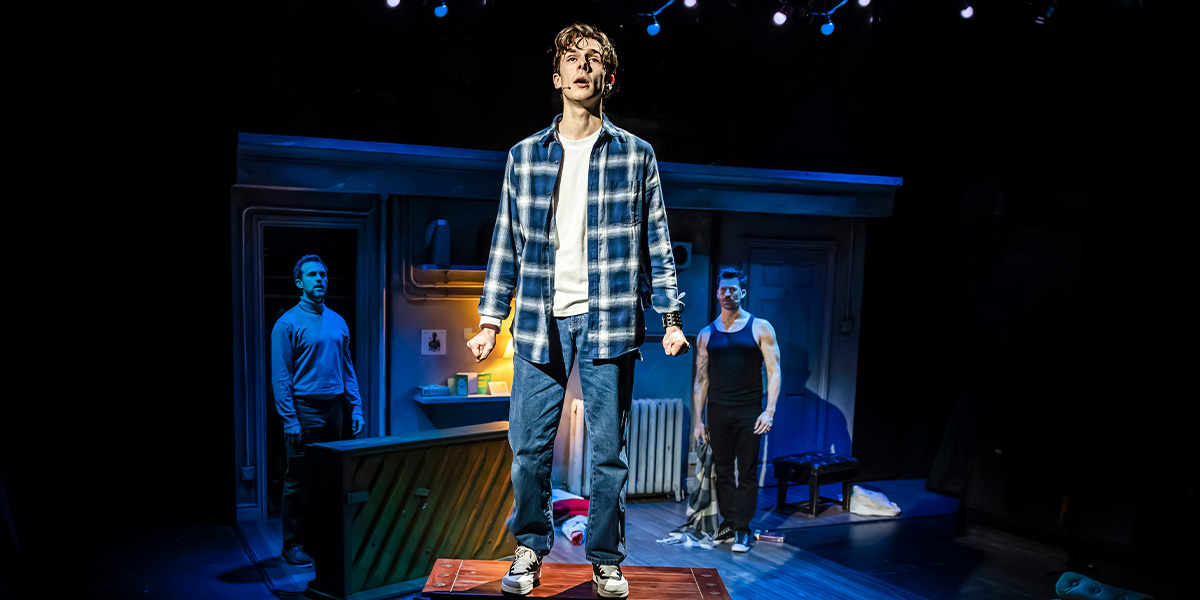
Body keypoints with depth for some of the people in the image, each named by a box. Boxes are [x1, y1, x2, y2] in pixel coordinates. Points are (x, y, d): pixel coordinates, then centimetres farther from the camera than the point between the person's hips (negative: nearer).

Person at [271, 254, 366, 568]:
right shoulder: (288, 323, -5)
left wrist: (356, 408, 9)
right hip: (305, 409, -5)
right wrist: (290, 419, -14)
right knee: (299, 481, 1)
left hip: (335, 408, 6)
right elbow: (280, 377, -8)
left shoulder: (337, 321, 13)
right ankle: (293, 544, 11)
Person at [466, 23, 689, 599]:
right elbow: (506, 244, 11)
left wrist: (671, 317, 0)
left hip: (608, 324, -1)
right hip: (540, 323, 1)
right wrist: (490, 322, 6)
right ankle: (530, 547, 25)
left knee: (609, 452, 5)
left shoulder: (635, 155, 7)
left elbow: (655, 244, 7)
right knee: (529, 447, 5)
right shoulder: (525, 156, 10)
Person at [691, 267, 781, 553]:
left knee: (746, 473, -1)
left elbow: (774, 372, -2)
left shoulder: (759, 328, 1)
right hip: (718, 412, 3)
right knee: (723, 470, 9)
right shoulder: (706, 334, 8)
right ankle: (728, 523, 20)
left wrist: (769, 411, -11)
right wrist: (697, 420, 6)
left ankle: (743, 530, 7)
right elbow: (701, 379, 9)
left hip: (748, 412, -3)